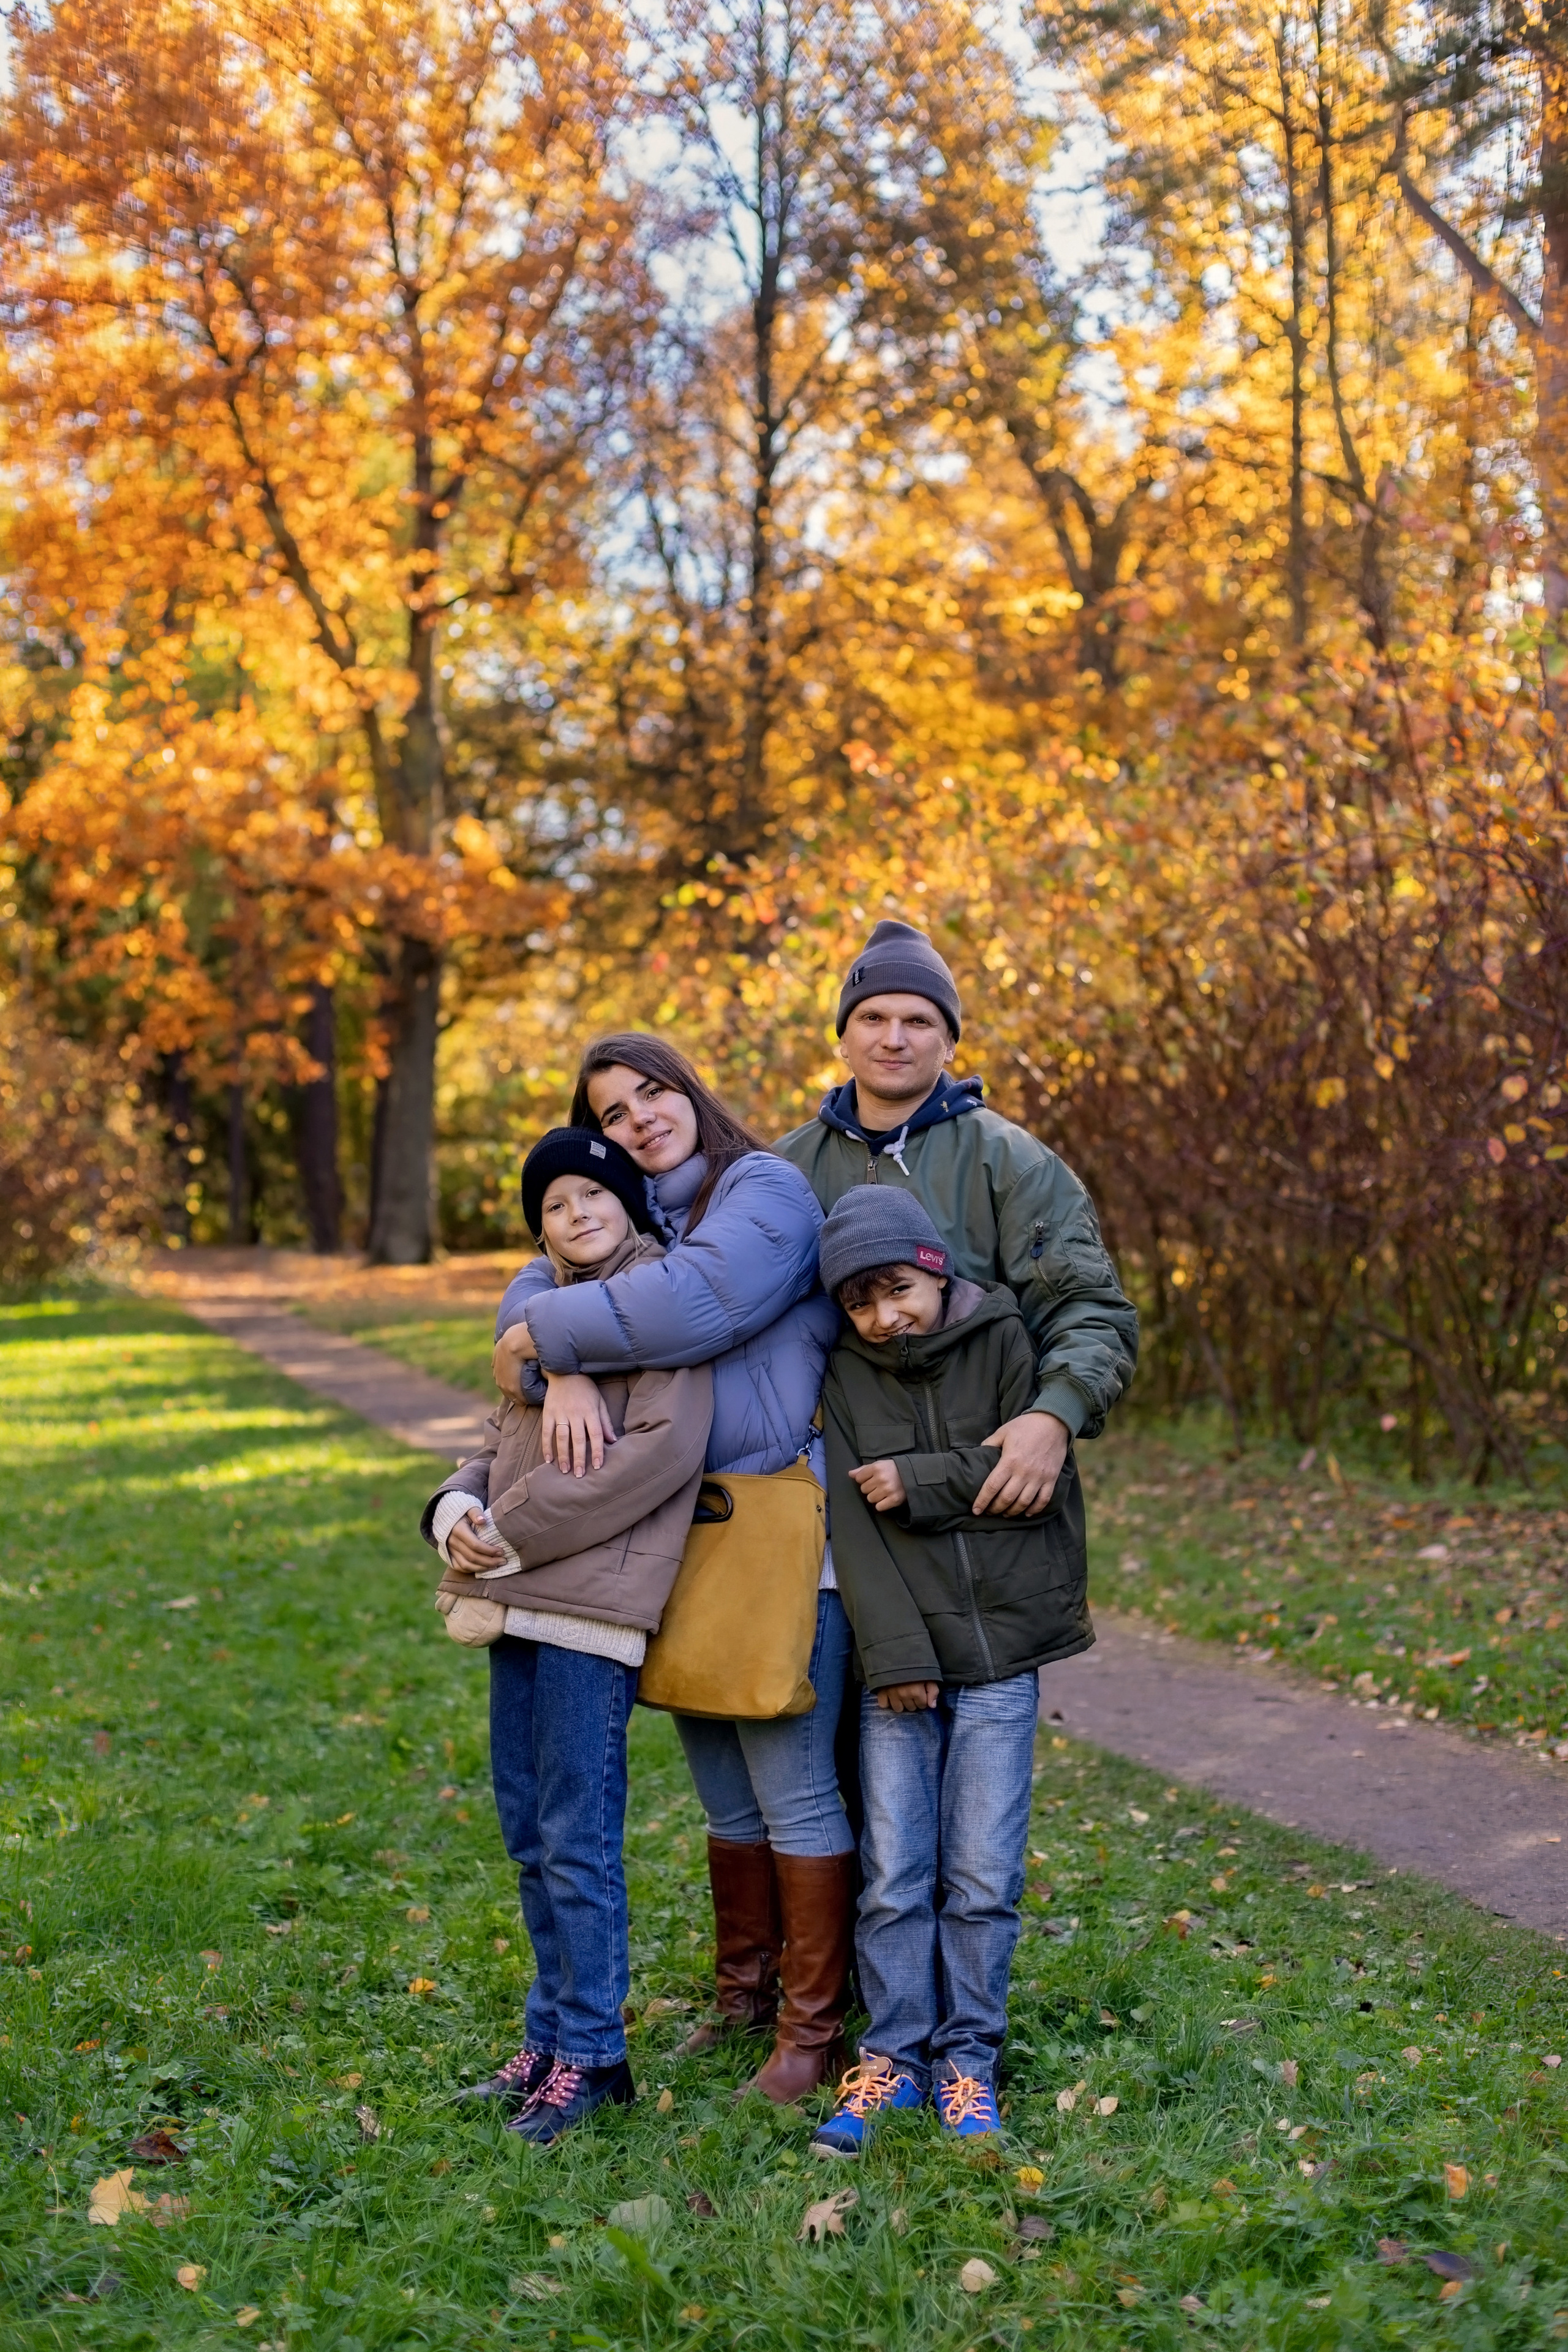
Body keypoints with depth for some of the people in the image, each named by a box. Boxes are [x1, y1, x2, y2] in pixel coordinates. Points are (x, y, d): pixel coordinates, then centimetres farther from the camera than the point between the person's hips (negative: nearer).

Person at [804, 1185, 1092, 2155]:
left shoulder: (1003, 1341, 1)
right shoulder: (846, 1378, 4)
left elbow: (1034, 1481, -7)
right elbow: (854, 1523, -4)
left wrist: (918, 1483, -10)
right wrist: (895, 1653, -12)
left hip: (1000, 1654, -1)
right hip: (899, 1663, 1)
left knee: (983, 1876, 1)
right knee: (894, 1873, 1)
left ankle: (968, 2060, 13)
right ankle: (891, 2058, 14)